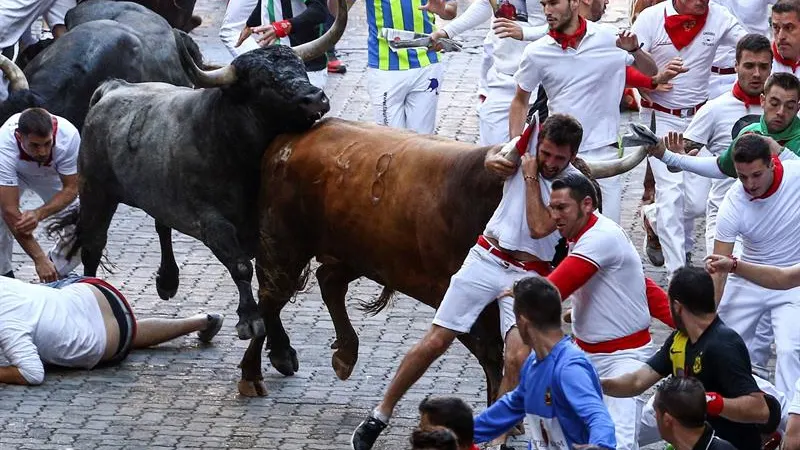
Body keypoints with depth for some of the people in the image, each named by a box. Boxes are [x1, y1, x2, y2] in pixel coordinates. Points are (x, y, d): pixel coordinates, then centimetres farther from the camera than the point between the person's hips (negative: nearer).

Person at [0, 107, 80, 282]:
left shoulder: (69, 135, -38)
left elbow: (71, 189, -25)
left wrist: (39, 214, -43)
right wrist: (39, 259, -46)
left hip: (51, 174, 2)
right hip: (15, 174, -2)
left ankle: (56, 273, 9)